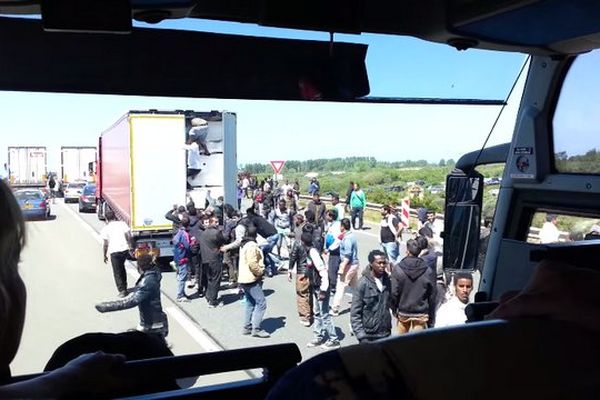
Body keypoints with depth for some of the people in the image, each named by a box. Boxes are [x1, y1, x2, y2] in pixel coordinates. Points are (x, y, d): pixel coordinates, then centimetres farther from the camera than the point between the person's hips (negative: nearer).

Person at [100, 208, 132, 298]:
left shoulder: (105, 229, -4)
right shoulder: (122, 224, 3)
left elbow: (105, 244, -4)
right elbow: (129, 236, -2)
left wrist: (104, 255, 6)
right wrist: (130, 246, 11)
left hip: (114, 252, -4)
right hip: (125, 249, 4)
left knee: (117, 272, 7)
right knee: (122, 267, 26)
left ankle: (122, 290, 2)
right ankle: (124, 286, 34)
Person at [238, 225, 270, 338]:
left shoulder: (244, 245, 14)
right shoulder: (252, 246, -18)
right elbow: (252, 263, -25)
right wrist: (260, 272, -11)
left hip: (244, 279, 10)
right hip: (252, 279, -10)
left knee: (250, 303, 16)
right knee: (261, 303, -8)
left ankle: (247, 327, 19)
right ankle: (256, 329, -9)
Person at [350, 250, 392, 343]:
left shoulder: (387, 280, 2)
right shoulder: (363, 283, -12)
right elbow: (355, 313, -10)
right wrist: (361, 335, -15)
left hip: (386, 333, 5)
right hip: (369, 336, -4)